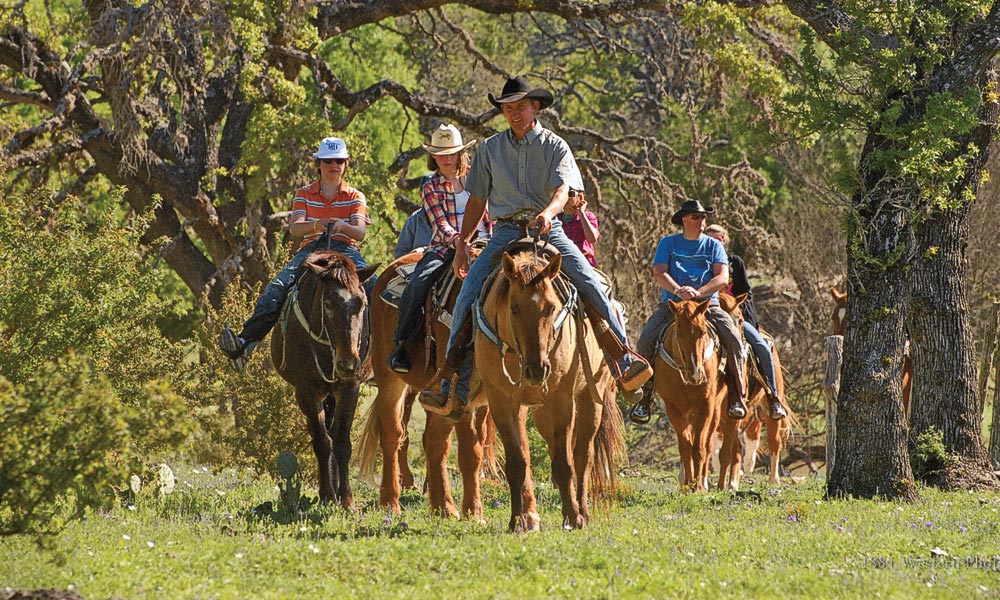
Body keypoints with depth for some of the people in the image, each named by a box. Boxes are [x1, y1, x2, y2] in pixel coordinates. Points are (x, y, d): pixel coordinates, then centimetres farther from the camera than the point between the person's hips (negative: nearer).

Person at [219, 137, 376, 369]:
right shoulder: (304, 195, 16)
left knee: (375, 288, -32)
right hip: (312, 249, 0)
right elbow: (295, 228, -1)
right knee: (277, 288, -26)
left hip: (346, 250, 0)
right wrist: (316, 225, -24)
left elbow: (360, 232, -1)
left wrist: (343, 226, -25)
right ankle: (245, 342, -37)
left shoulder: (355, 197, 14)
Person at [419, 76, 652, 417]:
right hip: (506, 232, 2)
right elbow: (477, 201, 17)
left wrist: (548, 212, -34)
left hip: (548, 229, -2)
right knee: (468, 294, -16)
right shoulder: (490, 149, 12)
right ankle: (455, 388, -16)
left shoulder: (555, 147, 3)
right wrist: (461, 244, 11)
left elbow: (562, 190, -13)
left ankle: (625, 363, -18)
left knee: (590, 283, -22)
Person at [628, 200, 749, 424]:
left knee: (733, 339, -25)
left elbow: (722, 278, -1)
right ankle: (643, 399, -12)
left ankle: (737, 395, -16)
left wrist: (698, 292, -19)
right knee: (646, 341, -23)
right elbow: (659, 274, -2)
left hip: (708, 304, 0)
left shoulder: (714, 246, 12)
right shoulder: (668, 243, 11)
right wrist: (678, 290, -22)